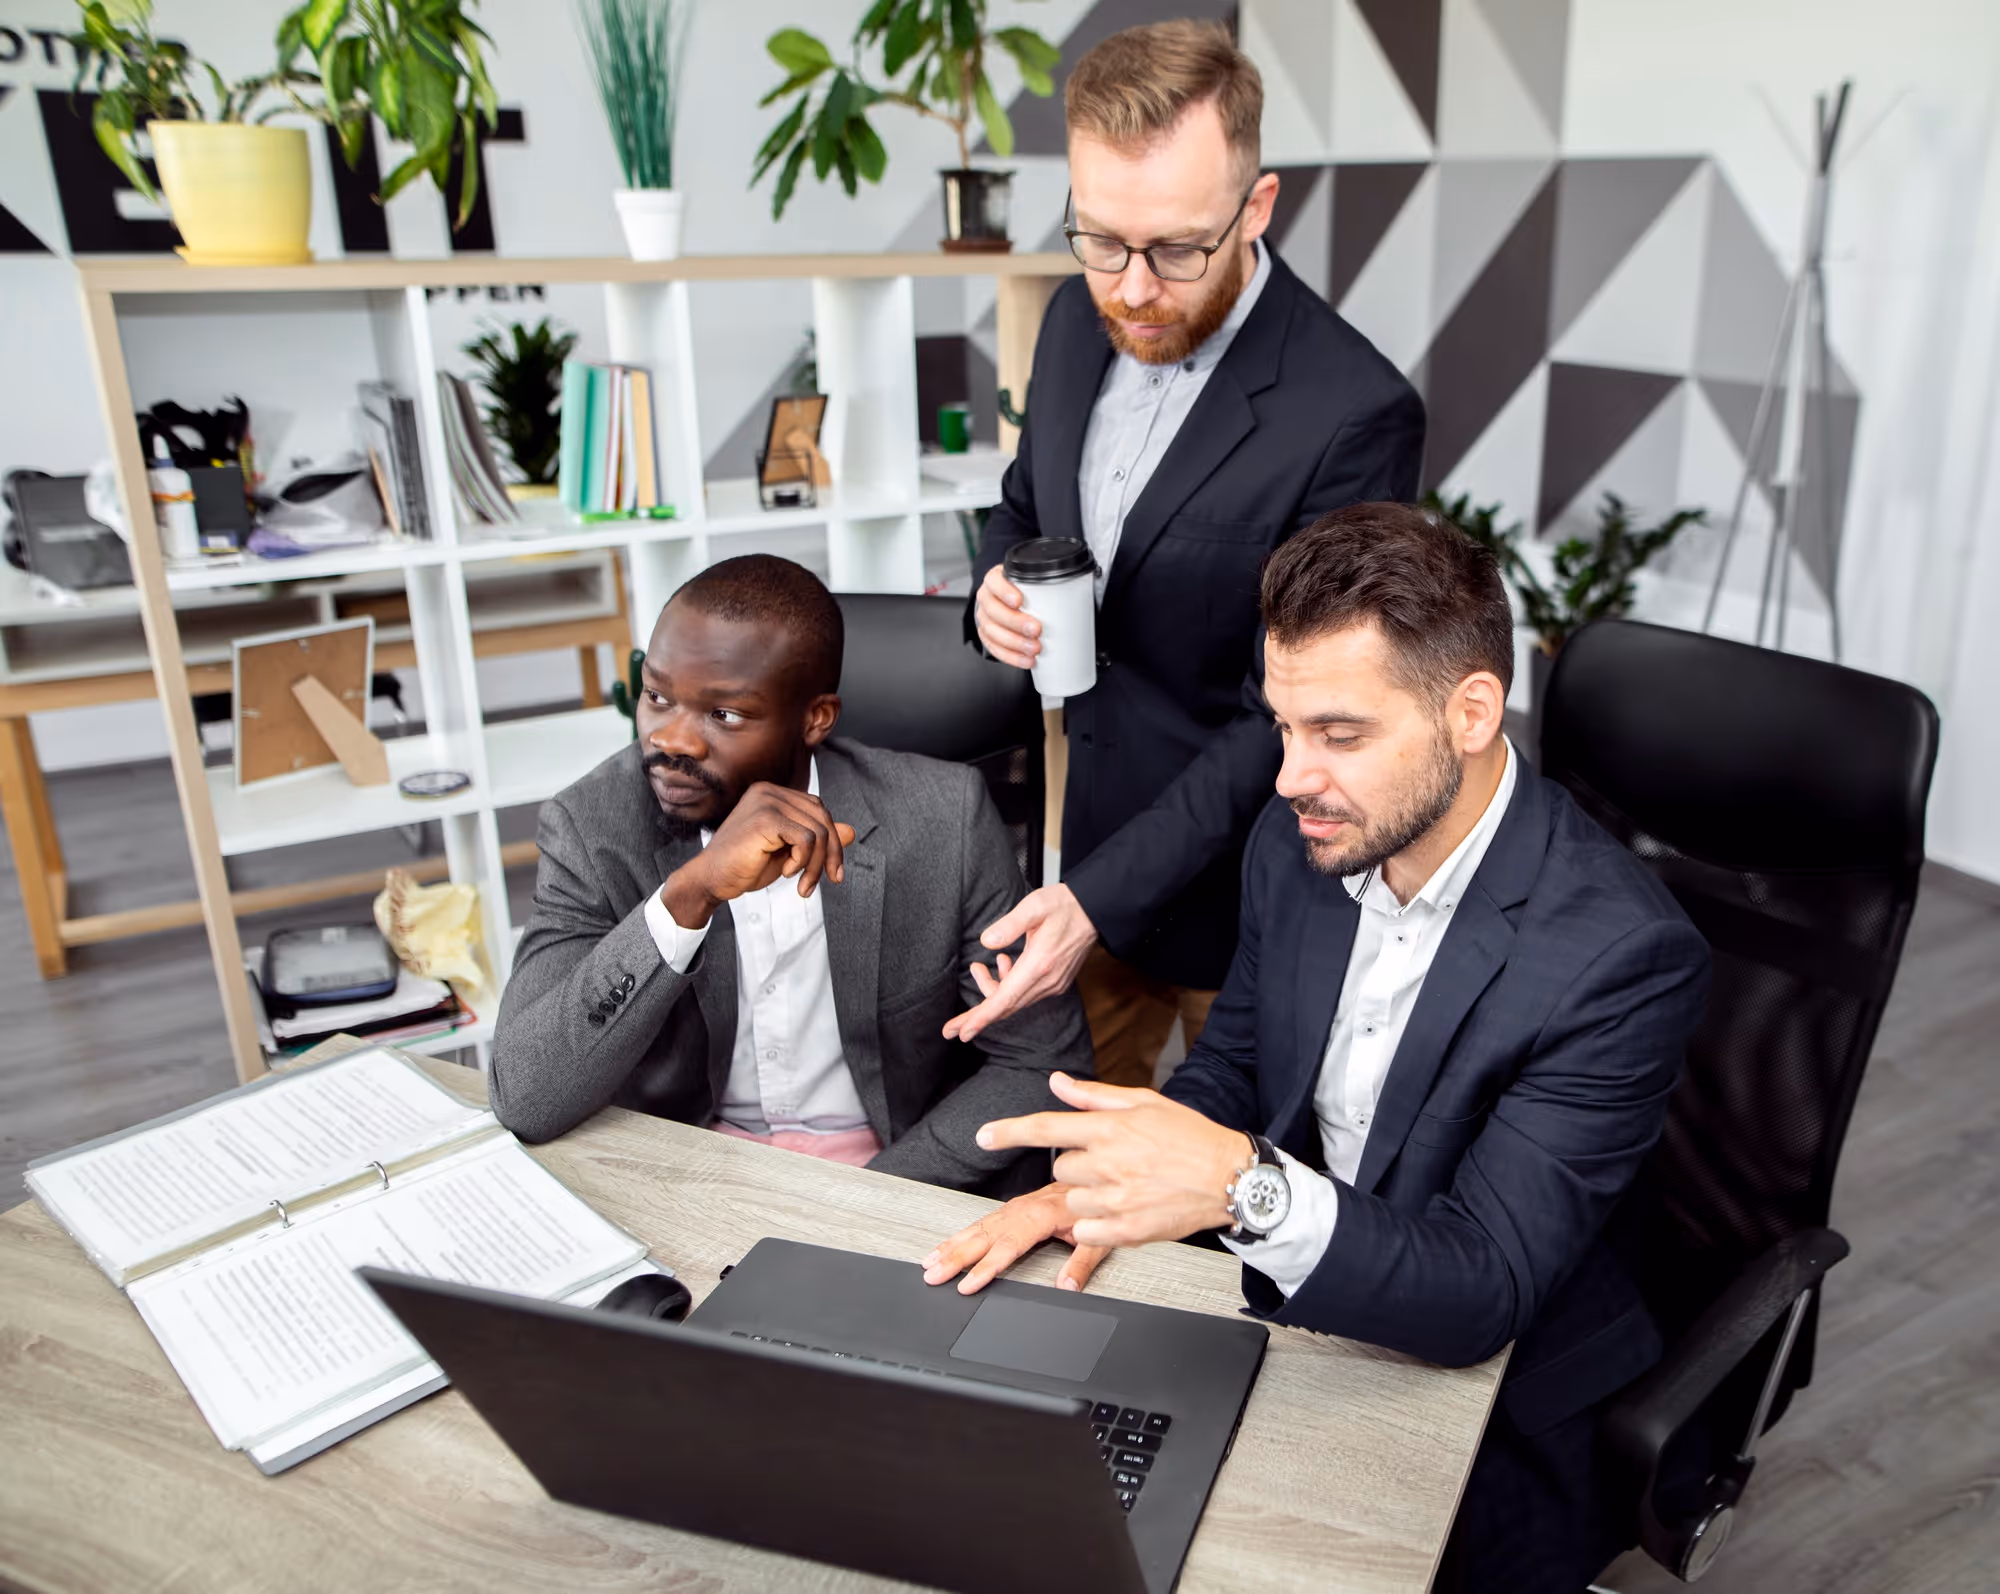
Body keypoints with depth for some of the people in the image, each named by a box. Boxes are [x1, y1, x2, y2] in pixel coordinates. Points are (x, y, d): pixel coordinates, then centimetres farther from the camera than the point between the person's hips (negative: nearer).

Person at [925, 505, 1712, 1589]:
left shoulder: (1622, 955, -26)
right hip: (1284, 1320, 5)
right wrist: (1092, 1185, -12)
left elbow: (1480, 1295, -27)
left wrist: (1245, 1186, -44)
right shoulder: (1300, 841, -7)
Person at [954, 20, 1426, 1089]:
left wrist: (1102, 899, -28)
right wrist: (997, 585, -11)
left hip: (1228, 869, -5)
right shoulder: (1078, 319, -4)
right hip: (1080, 821, 6)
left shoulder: (1353, 416, -26)